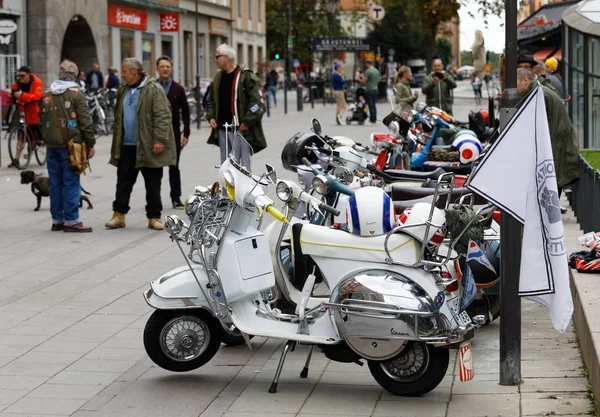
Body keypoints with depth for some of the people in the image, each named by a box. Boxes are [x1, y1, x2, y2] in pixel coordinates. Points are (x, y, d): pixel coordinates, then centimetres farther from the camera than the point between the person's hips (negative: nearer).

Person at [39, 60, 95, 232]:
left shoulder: (48, 95, 12)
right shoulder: (76, 94, -5)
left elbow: (42, 121, 16)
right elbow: (85, 121, -9)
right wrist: (90, 144, -4)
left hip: (51, 146, 5)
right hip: (70, 145, -5)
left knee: (55, 183, 9)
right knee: (71, 183, -4)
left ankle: (57, 220, 14)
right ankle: (71, 220, -6)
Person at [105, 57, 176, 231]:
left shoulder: (154, 90, -8)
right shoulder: (123, 91, 15)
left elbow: (163, 116, -14)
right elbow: (118, 117, 21)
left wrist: (159, 140, -20)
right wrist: (116, 142, 16)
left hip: (147, 147, -6)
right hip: (127, 146, 6)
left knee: (153, 184, 3)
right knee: (123, 182, 7)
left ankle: (154, 217, 11)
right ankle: (119, 215, 12)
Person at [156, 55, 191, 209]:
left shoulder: (178, 89, 4)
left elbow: (185, 112, 4)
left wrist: (186, 134, -2)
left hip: (174, 133, 0)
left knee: (174, 167, 6)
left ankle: (176, 198, 12)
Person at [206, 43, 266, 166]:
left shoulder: (246, 77, -8)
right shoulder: (218, 78, 16)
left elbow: (257, 103, -12)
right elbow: (211, 100, 27)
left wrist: (247, 122, -16)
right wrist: (210, 117, 10)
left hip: (240, 129, -7)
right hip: (222, 130, 7)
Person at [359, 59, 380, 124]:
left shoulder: (368, 71, -15)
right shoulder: (377, 71, 10)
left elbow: (363, 81, -16)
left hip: (369, 90, -8)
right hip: (375, 89, 8)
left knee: (370, 106, -4)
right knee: (374, 105, 12)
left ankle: (372, 119, -4)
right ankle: (374, 119, 13)